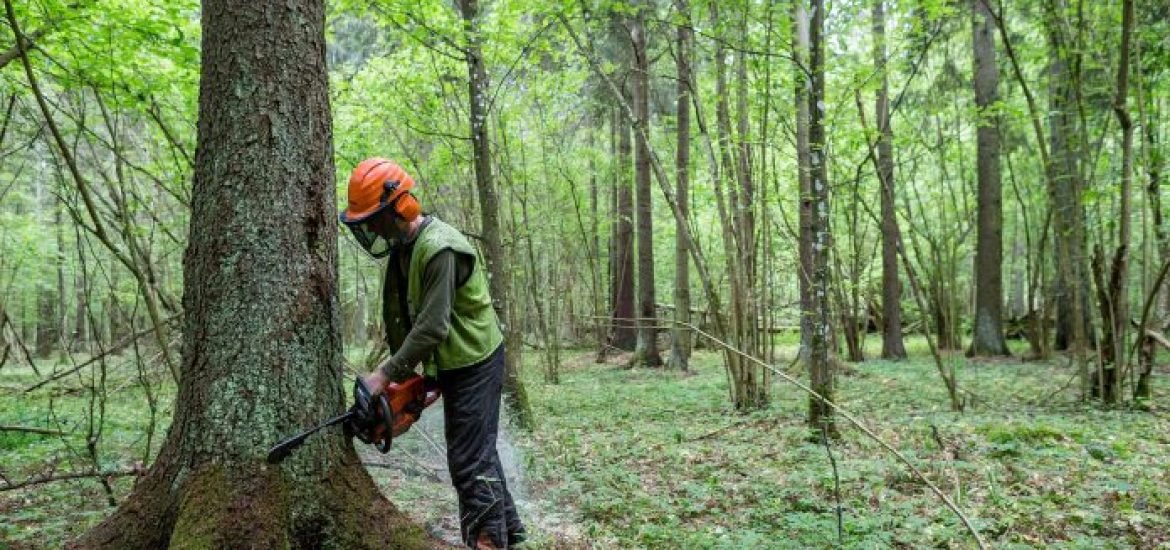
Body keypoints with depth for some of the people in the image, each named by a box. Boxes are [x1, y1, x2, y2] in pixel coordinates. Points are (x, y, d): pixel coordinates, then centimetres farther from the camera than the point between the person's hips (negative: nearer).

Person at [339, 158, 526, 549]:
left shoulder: (439, 249, -26)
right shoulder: (403, 246, 4)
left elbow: (432, 327, -29)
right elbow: (399, 315, 7)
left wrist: (385, 374, -25)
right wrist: (402, 370, 1)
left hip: (474, 364, -10)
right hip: (454, 363, 10)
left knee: (470, 460, -7)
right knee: (476, 450, 19)